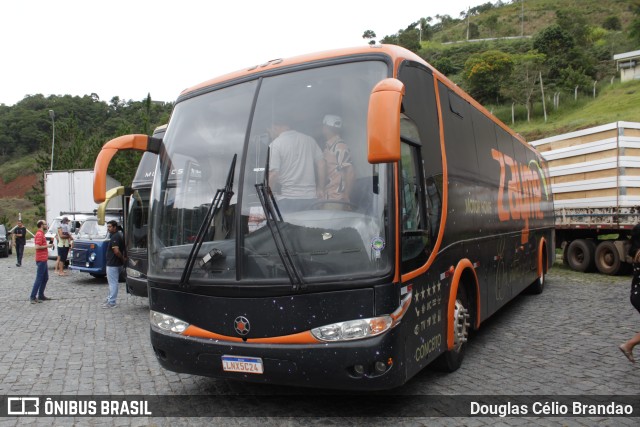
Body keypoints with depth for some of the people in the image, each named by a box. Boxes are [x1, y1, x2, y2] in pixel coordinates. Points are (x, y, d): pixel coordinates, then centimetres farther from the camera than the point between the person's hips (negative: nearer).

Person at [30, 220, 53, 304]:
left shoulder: (41, 234, 17)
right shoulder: (39, 234, -15)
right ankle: (33, 297, -6)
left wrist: (48, 245, 12)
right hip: (41, 260, -10)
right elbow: (37, 247, -23)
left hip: (43, 260, 10)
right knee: (39, 279, -8)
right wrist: (47, 246, -16)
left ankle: (41, 296, 19)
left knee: (45, 278, 15)